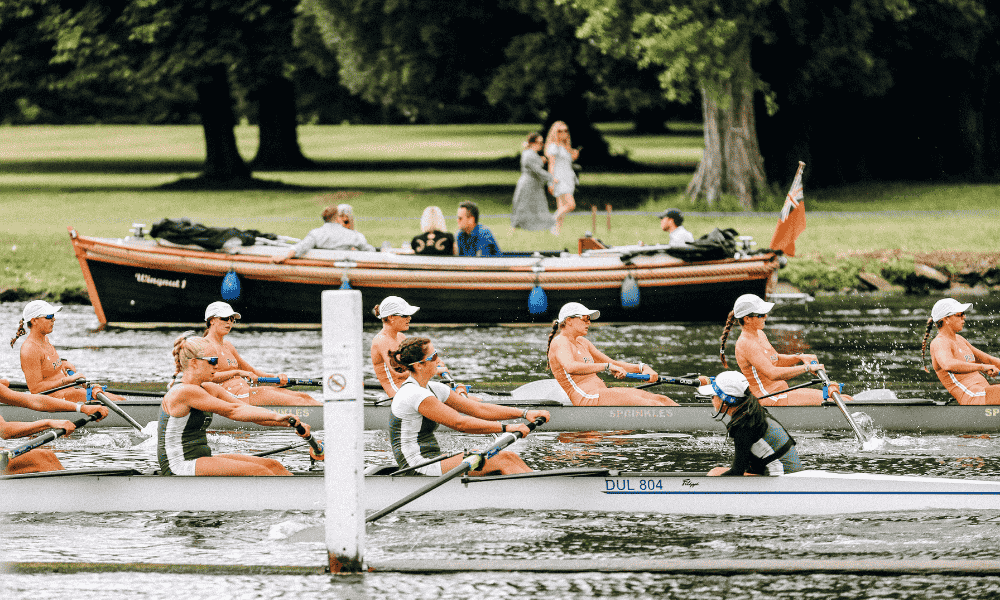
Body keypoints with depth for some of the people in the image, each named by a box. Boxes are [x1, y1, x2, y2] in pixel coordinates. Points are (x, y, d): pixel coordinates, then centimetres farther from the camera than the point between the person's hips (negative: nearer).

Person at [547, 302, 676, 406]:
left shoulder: (581, 342, 21)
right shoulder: (560, 343, -8)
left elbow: (613, 364, 23)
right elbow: (570, 367, -31)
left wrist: (642, 368, 7)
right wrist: (608, 366, -34)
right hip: (588, 399, -10)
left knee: (661, 400, -5)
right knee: (651, 405, -21)